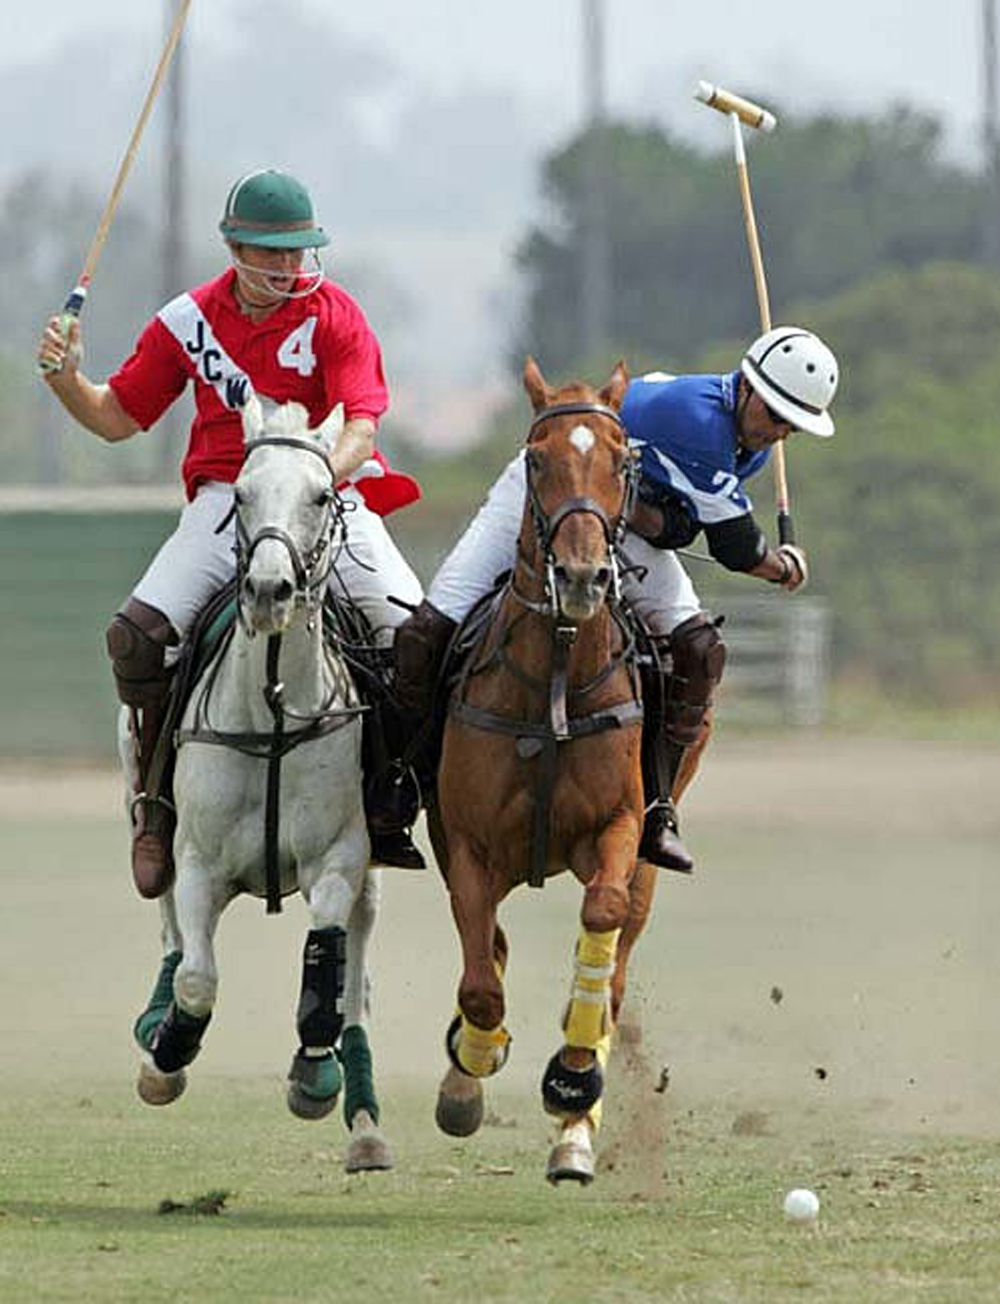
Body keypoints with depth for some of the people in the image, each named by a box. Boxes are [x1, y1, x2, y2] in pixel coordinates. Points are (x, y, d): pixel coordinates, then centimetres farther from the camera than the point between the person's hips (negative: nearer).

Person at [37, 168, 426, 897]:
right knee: (139, 632, -23)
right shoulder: (189, 321, 5)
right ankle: (158, 801, -3)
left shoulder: (333, 314, -3)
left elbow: (362, 424, -13)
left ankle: (387, 808, -7)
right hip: (223, 501, 1)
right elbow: (119, 418, 14)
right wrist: (66, 378, -6)